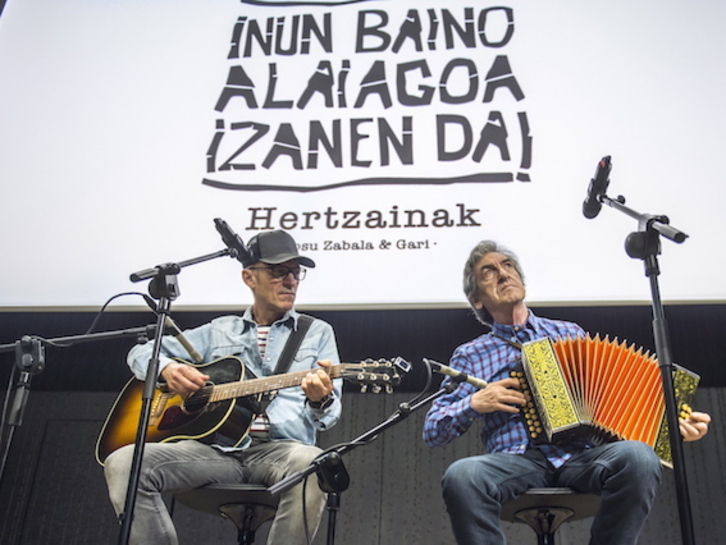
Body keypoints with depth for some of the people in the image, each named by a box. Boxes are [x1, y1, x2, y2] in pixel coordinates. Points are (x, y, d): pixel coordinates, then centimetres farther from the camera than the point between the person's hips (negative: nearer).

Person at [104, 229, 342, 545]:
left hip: (280, 448, -2)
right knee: (122, 464, -22)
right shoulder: (220, 331, 21)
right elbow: (141, 352, 22)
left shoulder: (318, 333, 17)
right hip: (218, 446, 2)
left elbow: (328, 416, 9)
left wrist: (320, 402, -18)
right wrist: (167, 368, -3)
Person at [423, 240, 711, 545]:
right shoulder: (471, 355, 14)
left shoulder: (570, 334, 20)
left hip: (579, 456, 2)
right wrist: (474, 404, -6)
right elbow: (432, 430, 11)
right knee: (460, 476, -35)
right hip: (514, 462, -2)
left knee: (638, 457, -31)